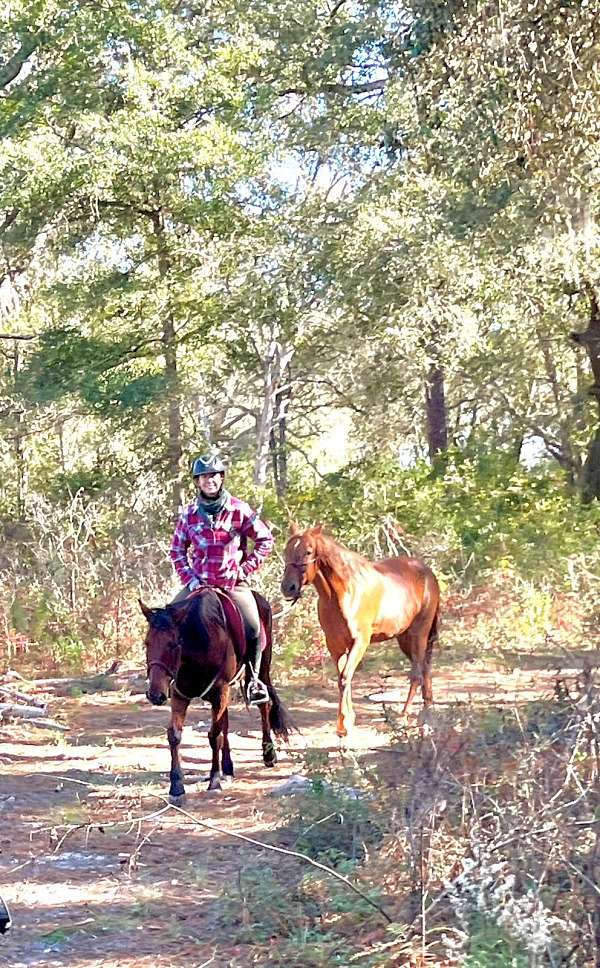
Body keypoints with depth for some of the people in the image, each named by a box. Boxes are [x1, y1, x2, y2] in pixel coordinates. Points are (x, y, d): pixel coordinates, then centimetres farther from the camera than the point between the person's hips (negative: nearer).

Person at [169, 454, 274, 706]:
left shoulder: (239, 510, -4)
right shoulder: (189, 514, 2)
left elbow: (265, 540, 2)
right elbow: (176, 550, 13)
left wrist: (247, 567, -5)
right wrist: (188, 578, 0)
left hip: (234, 583, -3)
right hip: (199, 583, 3)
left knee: (252, 628, -23)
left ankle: (254, 680, -3)